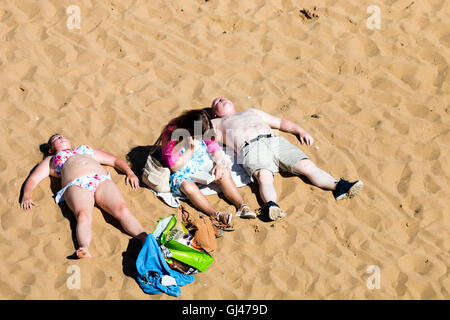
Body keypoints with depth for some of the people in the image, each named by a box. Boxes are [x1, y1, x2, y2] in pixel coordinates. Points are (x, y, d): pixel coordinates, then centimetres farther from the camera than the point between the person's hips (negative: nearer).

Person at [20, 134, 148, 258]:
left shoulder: (86, 149, 42)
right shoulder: (50, 160, 35)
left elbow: (115, 160, 41)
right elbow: (33, 179, 23)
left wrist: (130, 173, 21)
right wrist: (26, 196, 1)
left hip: (103, 181, 2)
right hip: (76, 186, -2)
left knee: (122, 209, -29)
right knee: (83, 216, -36)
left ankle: (145, 240, -51)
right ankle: (84, 249, -62)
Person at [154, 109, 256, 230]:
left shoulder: (203, 133, -5)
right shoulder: (172, 136, -22)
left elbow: (215, 149, 3)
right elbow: (175, 166, -21)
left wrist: (220, 164, -17)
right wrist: (191, 149, -28)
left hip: (204, 167, 6)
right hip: (181, 174, -6)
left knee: (224, 173, -18)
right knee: (188, 186, -37)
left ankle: (241, 206, -27)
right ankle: (215, 214, -50)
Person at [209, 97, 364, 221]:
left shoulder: (252, 112, 43)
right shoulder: (216, 124, 32)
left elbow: (281, 122, 38)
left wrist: (300, 131, 24)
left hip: (276, 141, 4)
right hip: (250, 147, -4)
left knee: (308, 166, -20)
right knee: (264, 176, -37)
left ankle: (338, 187, -38)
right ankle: (271, 205, -62)